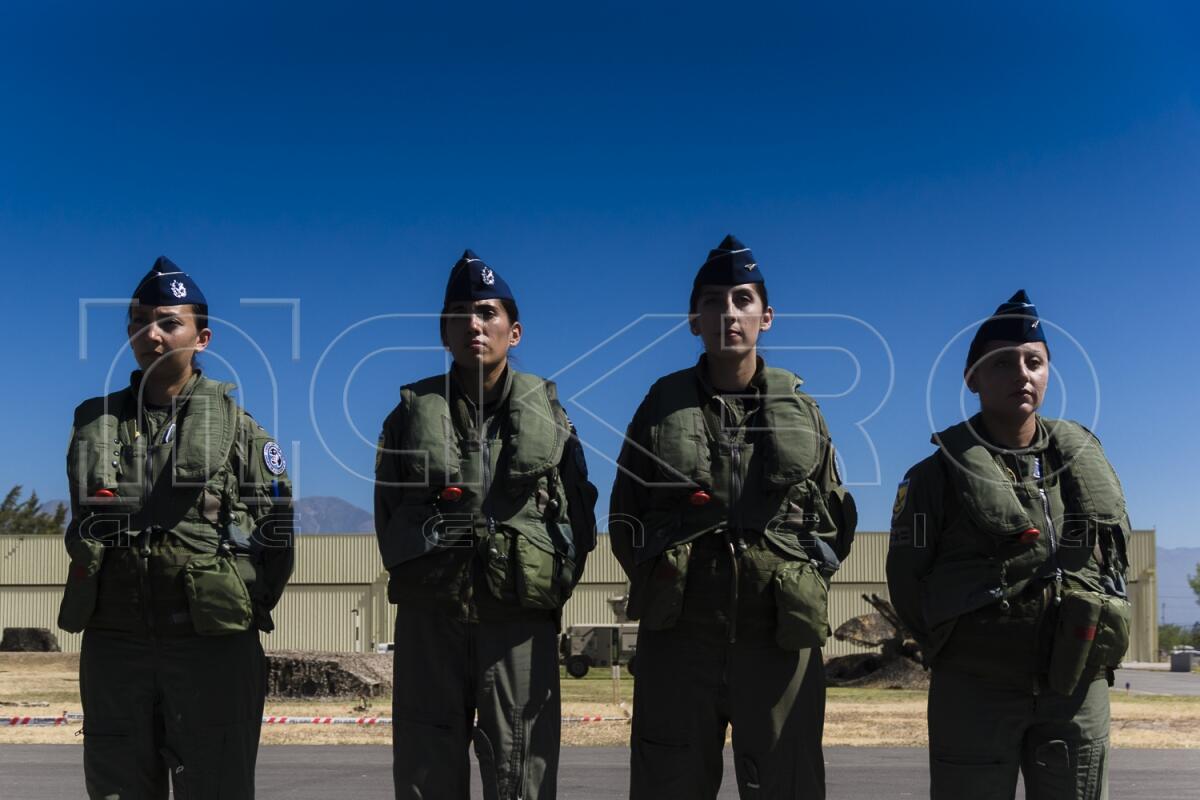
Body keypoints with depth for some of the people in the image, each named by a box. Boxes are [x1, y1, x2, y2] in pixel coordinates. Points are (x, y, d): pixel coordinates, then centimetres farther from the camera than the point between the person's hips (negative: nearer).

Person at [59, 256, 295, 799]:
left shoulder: (235, 424, 1)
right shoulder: (95, 419, 9)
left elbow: (277, 528, 2)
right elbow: (83, 518, 19)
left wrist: (248, 608, -1)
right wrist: (96, 595, 12)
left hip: (212, 642, -3)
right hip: (112, 642, 3)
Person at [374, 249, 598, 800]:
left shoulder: (546, 411, 8)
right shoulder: (413, 411, 8)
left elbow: (578, 512, 8)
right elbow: (386, 509, 12)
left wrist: (555, 586, 0)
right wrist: (415, 574, 6)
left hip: (521, 616, -1)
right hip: (429, 616, 1)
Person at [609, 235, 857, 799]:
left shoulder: (801, 409, 9)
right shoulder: (664, 403, 6)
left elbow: (837, 520, 15)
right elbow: (623, 516, 12)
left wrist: (798, 584, 5)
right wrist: (661, 582, 4)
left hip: (780, 637, 1)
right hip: (678, 634, 0)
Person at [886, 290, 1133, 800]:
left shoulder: (1085, 459, 8)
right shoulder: (940, 473, -3)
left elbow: (1116, 558, 16)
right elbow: (906, 580, -1)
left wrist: (1097, 650, 7)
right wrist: (959, 651, 0)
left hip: (1079, 688, 4)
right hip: (975, 689, -3)